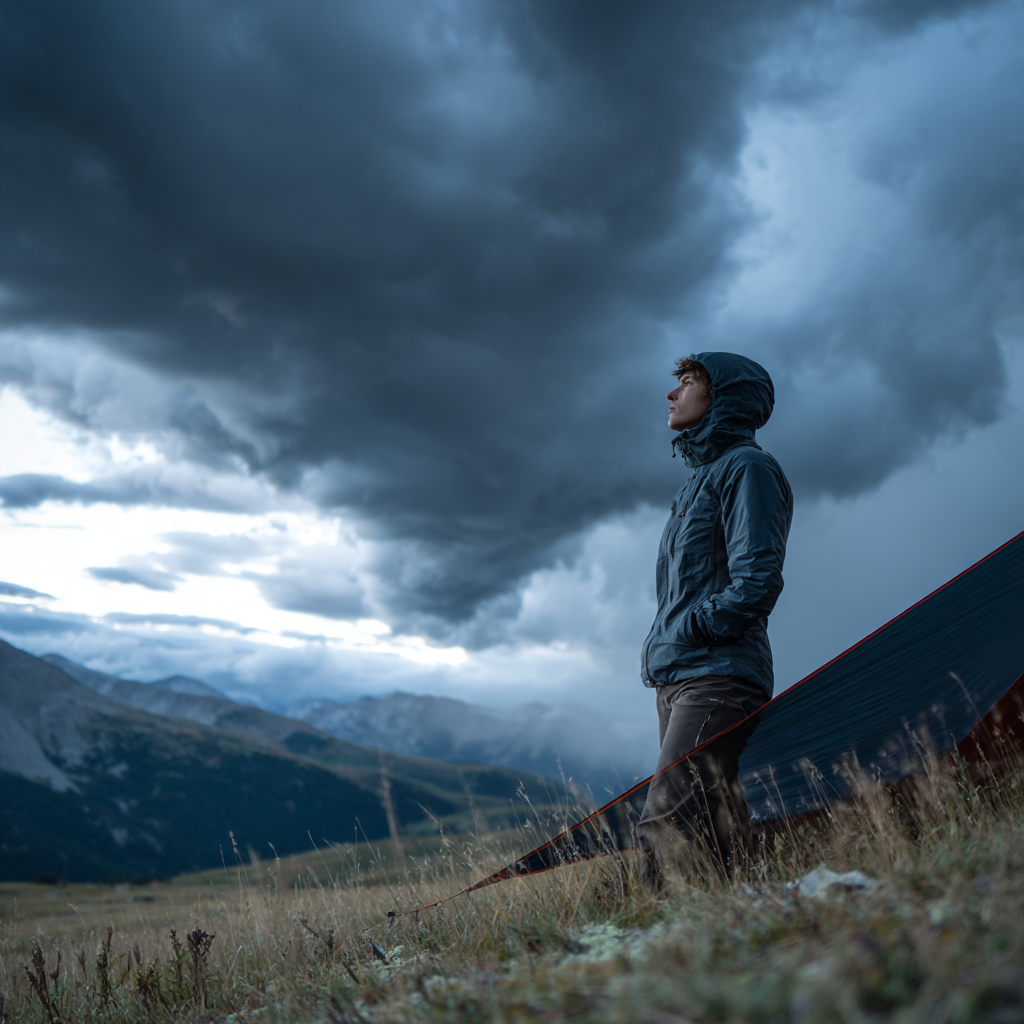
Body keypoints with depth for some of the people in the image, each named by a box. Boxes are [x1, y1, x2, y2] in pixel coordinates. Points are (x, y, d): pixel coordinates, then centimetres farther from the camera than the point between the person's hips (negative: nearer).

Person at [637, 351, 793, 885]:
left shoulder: (746, 467, -4)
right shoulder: (699, 478, 24)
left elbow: (756, 582, -15)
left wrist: (684, 634, -10)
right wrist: (663, 650, 13)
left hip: (717, 679, -10)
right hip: (676, 681, 10)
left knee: (667, 831, -21)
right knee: (710, 837, 7)